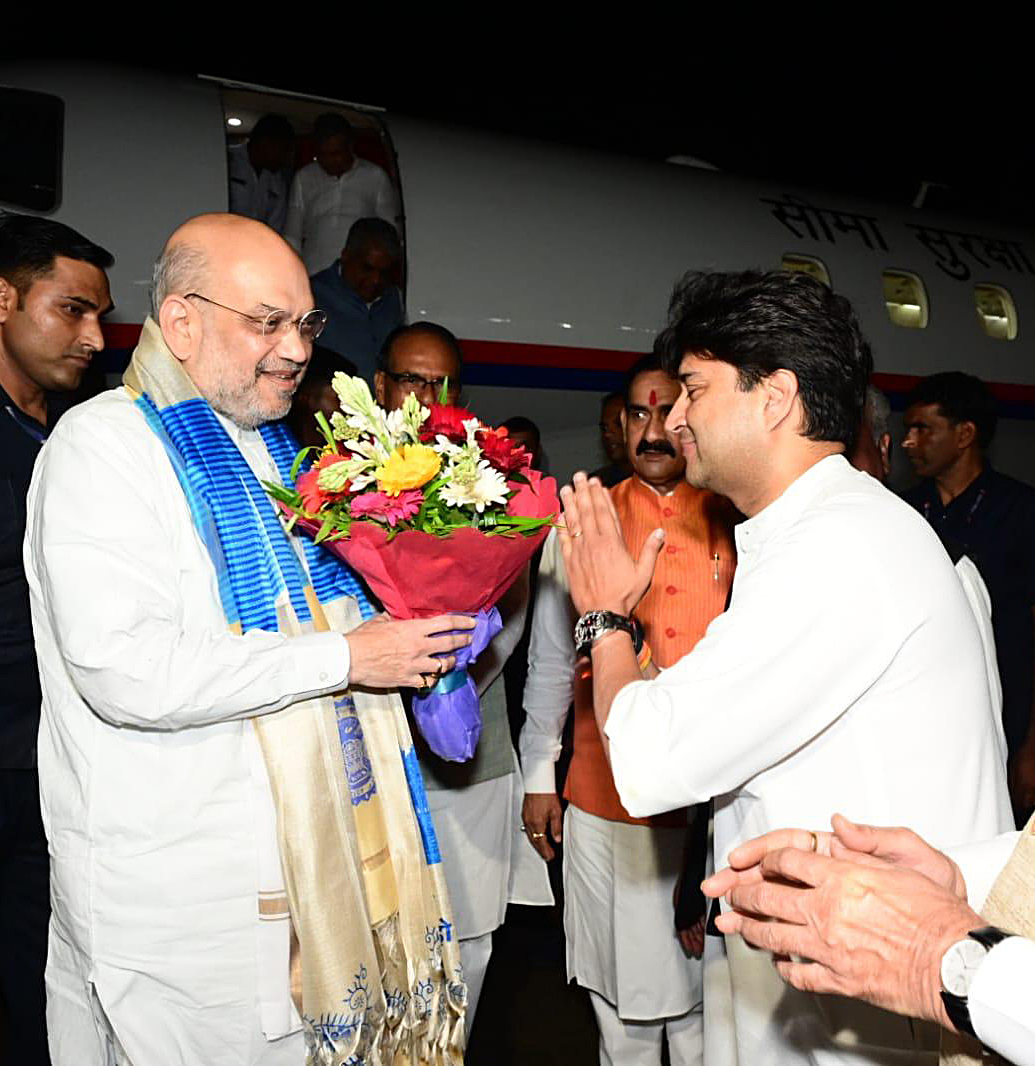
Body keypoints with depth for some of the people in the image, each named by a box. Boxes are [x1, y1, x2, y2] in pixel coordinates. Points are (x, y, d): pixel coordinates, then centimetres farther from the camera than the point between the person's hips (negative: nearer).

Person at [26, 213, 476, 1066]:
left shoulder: (268, 449, 14)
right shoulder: (103, 444, -12)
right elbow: (126, 669, -23)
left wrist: (415, 633, 5)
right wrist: (346, 658, -19)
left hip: (305, 857, 8)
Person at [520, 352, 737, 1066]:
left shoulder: (735, 525, 3)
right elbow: (551, 659, 8)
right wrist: (539, 777, 7)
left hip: (715, 803, 0)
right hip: (606, 801, 0)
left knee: (706, 1006, 10)